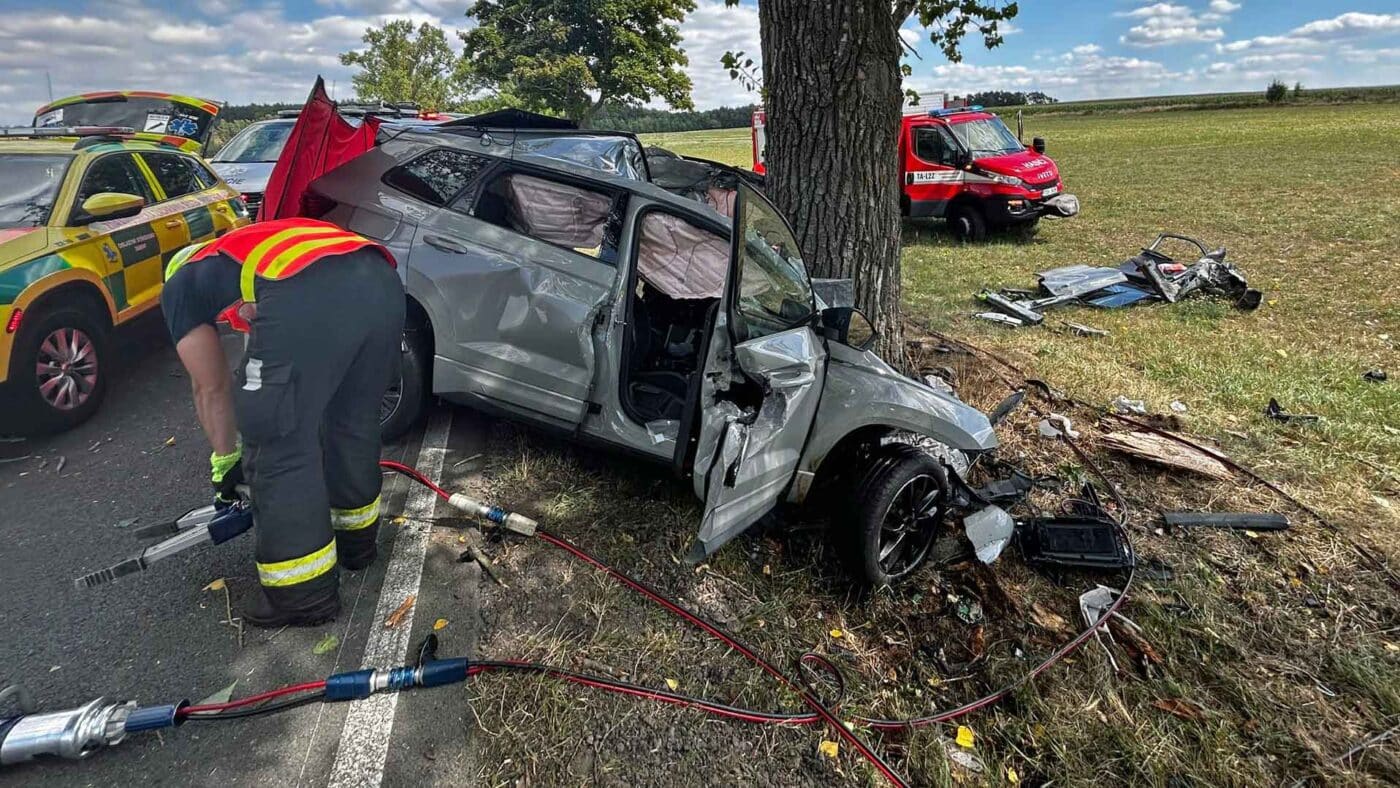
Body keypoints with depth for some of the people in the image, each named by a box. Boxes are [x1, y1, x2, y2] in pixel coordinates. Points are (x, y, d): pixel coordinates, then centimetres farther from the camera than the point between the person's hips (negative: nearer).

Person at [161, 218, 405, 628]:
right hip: (383, 283, 7)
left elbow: (212, 389, 31)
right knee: (354, 424, 26)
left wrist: (226, 461, 45)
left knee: (277, 453, 10)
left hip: (311, 297, -7)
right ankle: (356, 539, 46)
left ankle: (304, 595, 21)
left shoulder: (180, 287, 30)